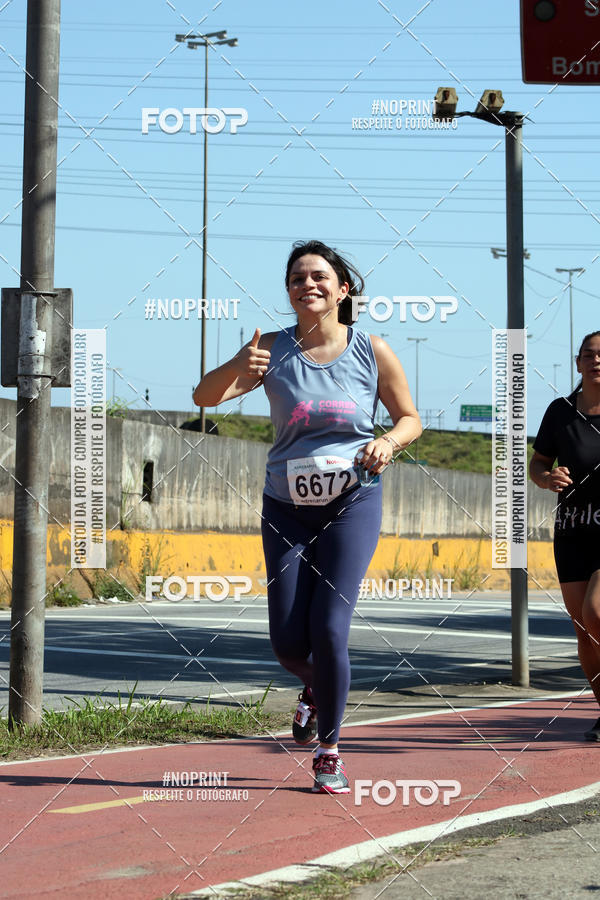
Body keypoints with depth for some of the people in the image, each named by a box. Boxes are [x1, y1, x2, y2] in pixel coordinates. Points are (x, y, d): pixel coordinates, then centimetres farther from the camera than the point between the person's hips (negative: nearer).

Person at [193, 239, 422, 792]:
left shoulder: (373, 351, -3)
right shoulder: (272, 350, -3)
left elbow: (410, 418, 8)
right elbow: (205, 397, -11)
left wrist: (389, 442, -14)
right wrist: (238, 369, -31)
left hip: (352, 503, -2)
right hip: (287, 507, 2)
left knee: (329, 628, -13)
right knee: (288, 642, 0)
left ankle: (329, 750, 5)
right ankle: (316, 689, 37)